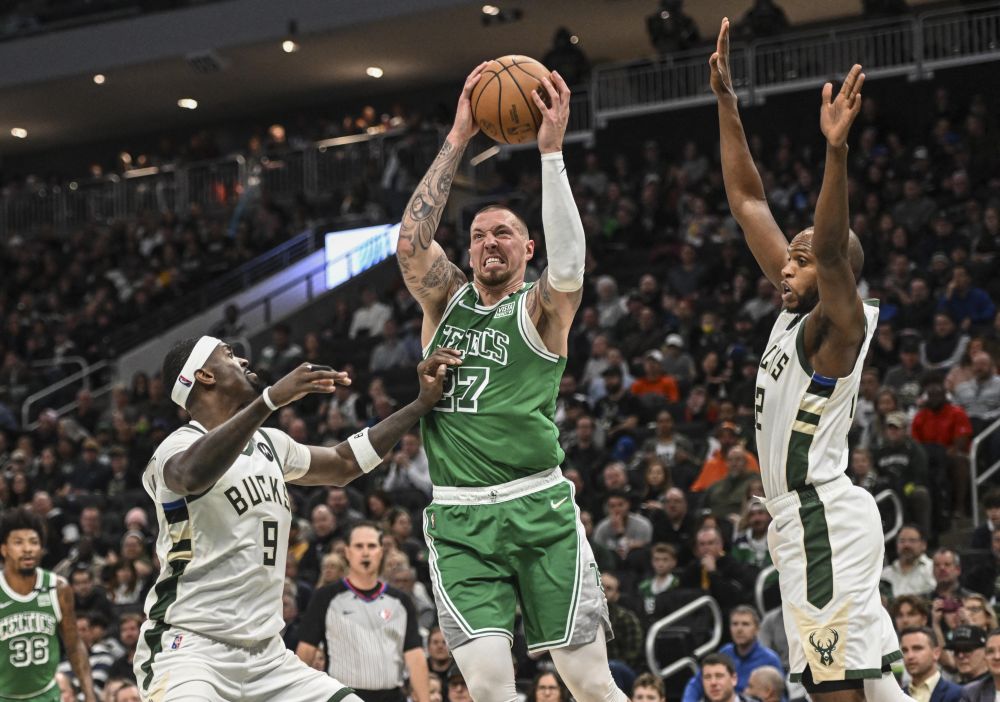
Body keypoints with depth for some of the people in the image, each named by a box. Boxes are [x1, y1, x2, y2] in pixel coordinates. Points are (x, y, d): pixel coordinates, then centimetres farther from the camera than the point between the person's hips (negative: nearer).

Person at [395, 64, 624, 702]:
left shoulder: (540, 309, 4)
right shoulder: (445, 301, 13)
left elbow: (568, 265, -18)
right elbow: (411, 239, -4)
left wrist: (551, 151, -20)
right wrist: (459, 140, -7)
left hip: (539, 507, -2)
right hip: (458, 520, 2)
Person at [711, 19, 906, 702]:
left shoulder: (839, 323, -10)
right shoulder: (798, 310, 12)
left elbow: (830, 248, -31)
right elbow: (749, 203, 14)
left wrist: (837, 152, -44)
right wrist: (726, 102, 11)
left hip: (823, 516, -10)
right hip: (806, 517, 10)